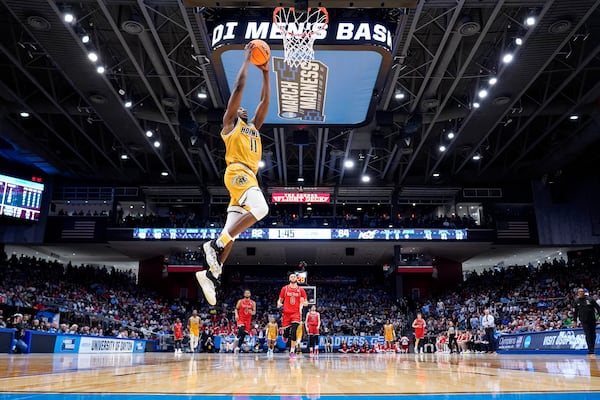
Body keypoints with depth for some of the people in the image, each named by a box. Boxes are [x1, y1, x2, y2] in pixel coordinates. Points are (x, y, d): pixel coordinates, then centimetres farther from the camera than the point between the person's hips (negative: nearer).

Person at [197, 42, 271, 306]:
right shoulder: (230, 122, 11)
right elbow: (239, 88, 5)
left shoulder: (253, 126, 31)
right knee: (261, 208, -29)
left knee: (231, 232, 0)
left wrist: (265, 73, 29)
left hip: (249, 176, 8)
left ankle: (210, 274, -1)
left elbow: (264, 101, 32)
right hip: (237, 172, -8)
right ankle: (216, 244, -25)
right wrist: (247, 59, 12)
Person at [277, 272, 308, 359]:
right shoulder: (285, 288, 7)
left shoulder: (301, 290, 6)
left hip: (296, 313, -1)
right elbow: (280, 300, 13)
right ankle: (285, 336, 42)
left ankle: (292, 351, -10)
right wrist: (279, 303, -11)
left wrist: (304, 303, -14)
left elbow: (306, 303, 9)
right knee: (286, 332, 2)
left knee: (293, 332, -16)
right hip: (286, 313, 1)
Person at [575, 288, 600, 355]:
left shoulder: (590, 299, 1)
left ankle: (592, 349, 17)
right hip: (584, 321, 0)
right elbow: (575, 312, 12)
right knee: (588, 335, -8)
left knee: (593, 335, 6)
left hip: (592, 320, 0)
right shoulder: (577, 301, 6)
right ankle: (590, 349, -10)